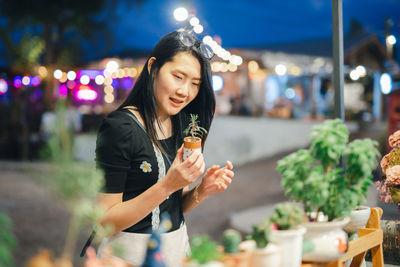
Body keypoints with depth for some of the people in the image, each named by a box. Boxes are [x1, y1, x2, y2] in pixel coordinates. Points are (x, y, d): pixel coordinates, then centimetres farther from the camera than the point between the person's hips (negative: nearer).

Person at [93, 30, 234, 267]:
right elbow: (105, 222, -20)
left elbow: (176, 207, 8)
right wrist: (168, 185, -28)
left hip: (177, 247, 7)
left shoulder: (183, 125, 2)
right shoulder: (120, 127, -19)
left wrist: (202, 191, -11)